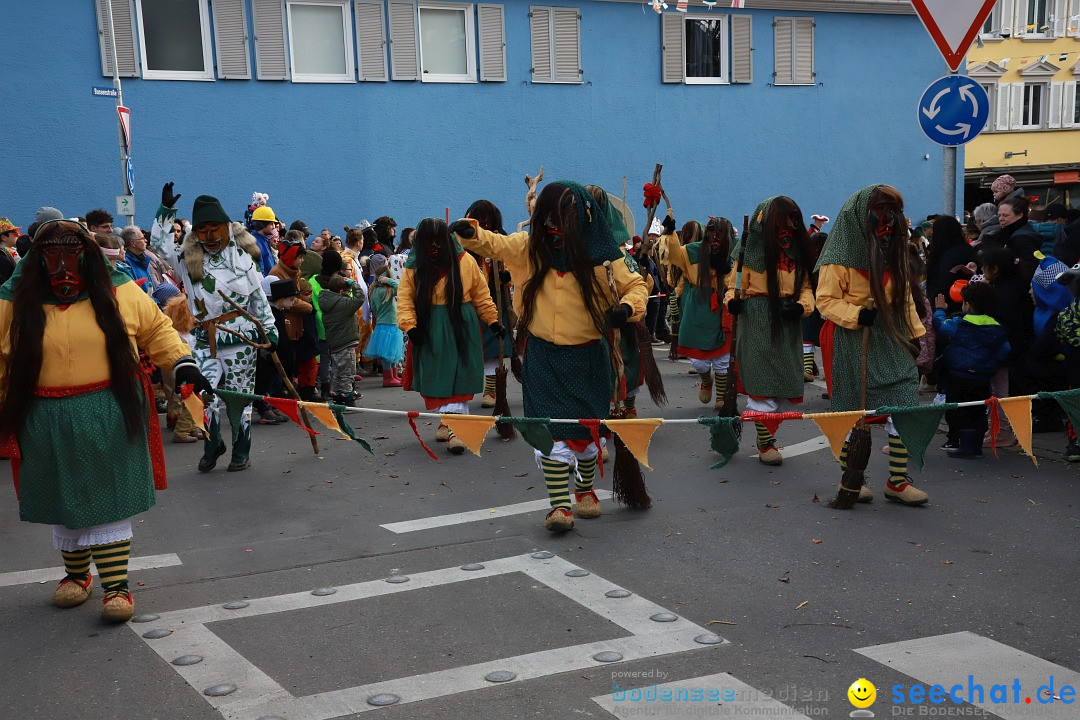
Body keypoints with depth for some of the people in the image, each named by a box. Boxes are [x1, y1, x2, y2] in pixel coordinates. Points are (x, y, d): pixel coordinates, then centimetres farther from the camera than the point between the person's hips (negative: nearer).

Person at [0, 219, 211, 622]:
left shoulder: (118, 293, -1)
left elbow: (156, 329, 9)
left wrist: (182, 362, -3)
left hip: (111, 420, -1)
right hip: (48, 426, 1)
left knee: (110, 501, 1)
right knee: (64, 501, 14)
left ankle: (117, 585, 6)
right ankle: (76, 574, 33)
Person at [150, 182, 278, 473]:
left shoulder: (242, 257, 3)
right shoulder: (189, 258, 7)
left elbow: (259, 297, 8)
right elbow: (159, 244, 7)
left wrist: (270, 328, 8)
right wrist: (165, 211, 3)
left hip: (240, 340, -2)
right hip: (205, 342, 2)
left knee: (240, 397, 6)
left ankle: (241, 453, 19)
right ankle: (213, 446, 19)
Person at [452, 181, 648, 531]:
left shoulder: (602, 254, -10)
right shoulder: (529, 246, -3)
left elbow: (635, 285, -3)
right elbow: (492, 244, 6)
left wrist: (627, 308, -25)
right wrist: (470, 232, -16)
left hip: (588, 357, 0)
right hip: (544, 356, 0)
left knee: (588, 427, 14)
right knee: (552, 428, -9)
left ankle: (585, 489, 38)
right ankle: (560, 505, -5)